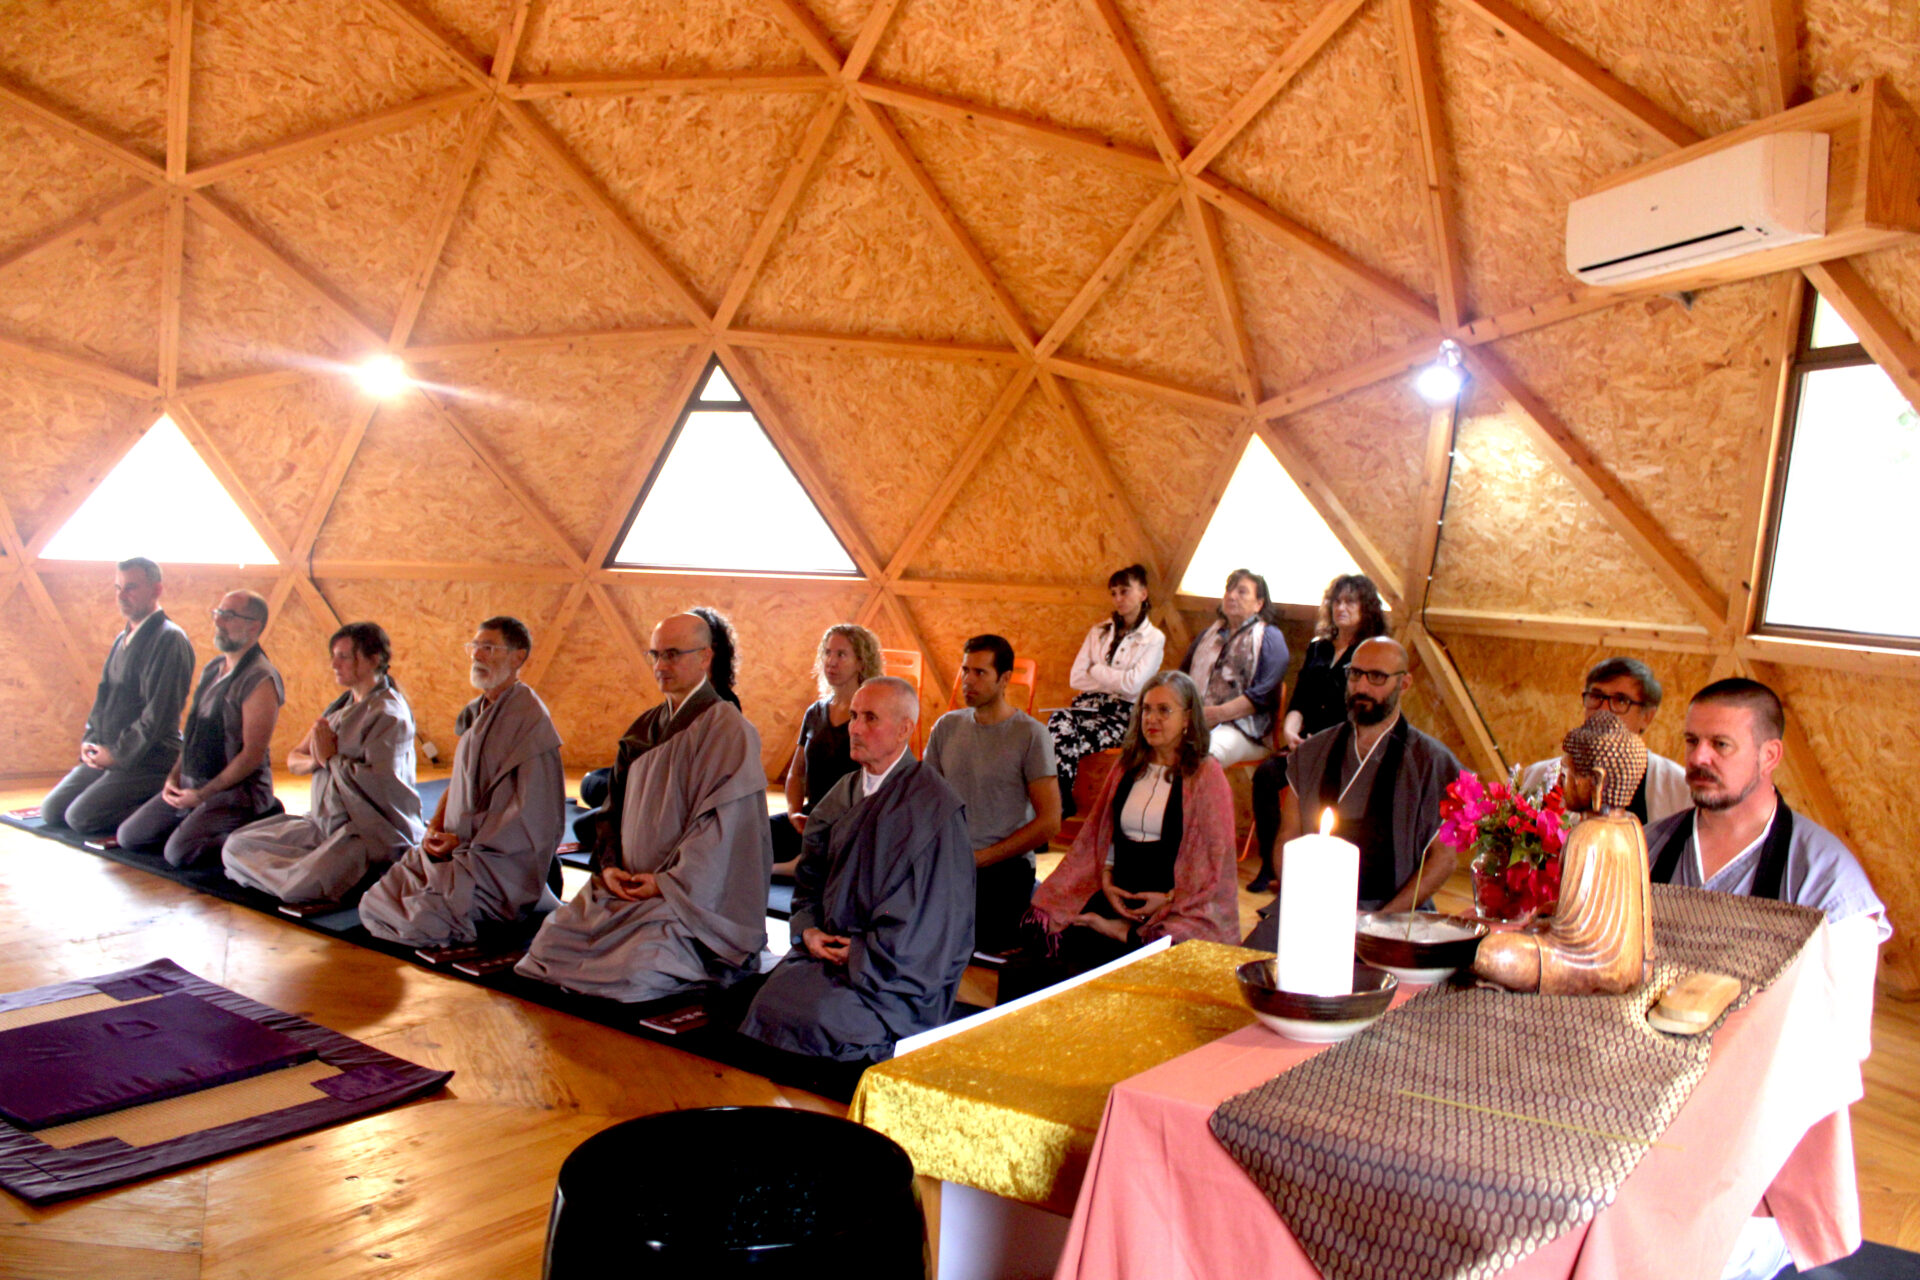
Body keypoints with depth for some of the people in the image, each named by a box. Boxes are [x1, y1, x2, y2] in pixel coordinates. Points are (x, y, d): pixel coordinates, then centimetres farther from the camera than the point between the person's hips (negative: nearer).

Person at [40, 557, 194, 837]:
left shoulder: (169, 640, -15)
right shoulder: (123, 639, 15)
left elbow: (159, 714, -20)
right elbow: (104, 696, 22)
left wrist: (118, 754, -15)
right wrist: (89, 741, 6)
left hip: (148, 760, -9)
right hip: (107, 754, 9)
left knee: (81, 817, -18)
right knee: (51, 811, 5)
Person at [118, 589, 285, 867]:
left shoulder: (261, 682, -17)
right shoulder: (211, 670, 11)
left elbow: (253, 755, -19)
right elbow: (192, 732, 17)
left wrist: (202, 795, -17)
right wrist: (173, 778, 3)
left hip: (236, 790, -9)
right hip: (191, 782, 9)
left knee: (178, 852, -24)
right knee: (129, 836, 6)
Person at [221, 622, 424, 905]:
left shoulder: (388, 713, -12)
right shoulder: (340, 706, 15)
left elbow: (380, 782, -25)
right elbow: (293, 760, 15)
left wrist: (331, 758, -10)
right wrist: (315, 761, -9)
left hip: (372, 831, -9)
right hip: (325, 823, 9)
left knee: (301, 887, -30)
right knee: (236, 845, 3)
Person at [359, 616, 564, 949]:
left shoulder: (530, 719, -14)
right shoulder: (474, 714, 14)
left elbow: (532, 814, -17)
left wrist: (465, 839, -14)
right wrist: (436, 827, 0)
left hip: (502, 858, -9)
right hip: (458, 847, 9)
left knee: (421, 919, -21)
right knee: (372, 904, 1)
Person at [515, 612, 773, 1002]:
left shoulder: (727, 730, -8)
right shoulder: (646, 726, 15)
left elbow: (725, 823, -14)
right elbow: (619, 804, 17)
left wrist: (668, 881, -16)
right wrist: (609, 864, 0)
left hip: (696, 894, -7)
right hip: (627, 884, 7)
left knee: (634, 967, -28)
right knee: (550, 942, -9)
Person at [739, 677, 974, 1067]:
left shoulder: (933, 806, -10)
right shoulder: (844, 793, 12)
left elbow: (931, 915, -12)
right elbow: (810, 873, 18)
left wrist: (861, 953, -11)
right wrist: (807, 929, 0)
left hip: (897, 976, -6)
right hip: (830, 949, 6)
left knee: (812, 1017, -27)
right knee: (767, 1000, -19)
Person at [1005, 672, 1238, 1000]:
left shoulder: (1206, 775, 1)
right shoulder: (1127, 769, 16)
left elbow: (1217, 857, -2)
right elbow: (1102, 834, 20)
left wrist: (1170, 898, -11)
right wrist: (1106, 879, 2)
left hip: (1181, 909, -5)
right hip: (1119, 897, 5)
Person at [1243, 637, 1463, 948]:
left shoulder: (1431, 763, 4)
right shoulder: (1312, 753, 14)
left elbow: (1442, 857, 1)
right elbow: (1287, 838, 15)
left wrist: (1381, 919, -10)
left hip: (1388, 909, -3)